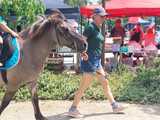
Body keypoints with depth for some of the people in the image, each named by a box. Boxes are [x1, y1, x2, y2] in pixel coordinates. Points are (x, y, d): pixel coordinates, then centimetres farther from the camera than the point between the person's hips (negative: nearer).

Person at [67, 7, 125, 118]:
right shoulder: (90, 27, -13)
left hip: (97, 61, 10)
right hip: (90, 60, -9)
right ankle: (72, 110, 6)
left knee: (105, 83, 14)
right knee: (84, 86, -3)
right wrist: (83, 54, -26)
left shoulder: (98, 29, 14)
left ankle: (114, 105, 24)